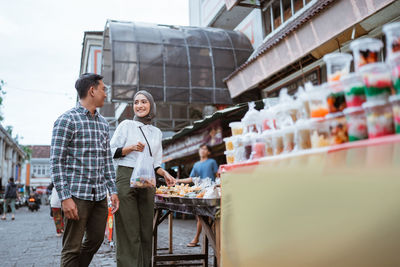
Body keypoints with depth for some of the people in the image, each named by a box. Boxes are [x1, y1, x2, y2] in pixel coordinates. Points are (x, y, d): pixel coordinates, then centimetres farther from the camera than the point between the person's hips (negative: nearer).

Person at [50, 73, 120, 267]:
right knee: (72, 248, 1)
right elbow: (56, 161, -10)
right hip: (77, 195, -7)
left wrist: (113, 190, 10)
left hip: (100, 196, 7)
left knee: (96, 240, 15)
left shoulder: (103, 123, 15)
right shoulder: (67, 120, -6)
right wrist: (65, 197, -16)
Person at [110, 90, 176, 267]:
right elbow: (111, 152, 2)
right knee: (129, 231, -7)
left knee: (146, 230, 5)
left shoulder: (157, 132, 17)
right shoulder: (126, 125, 5)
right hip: (126, 178, -4)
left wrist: (164, 173, 3)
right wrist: (131, 148, -13)